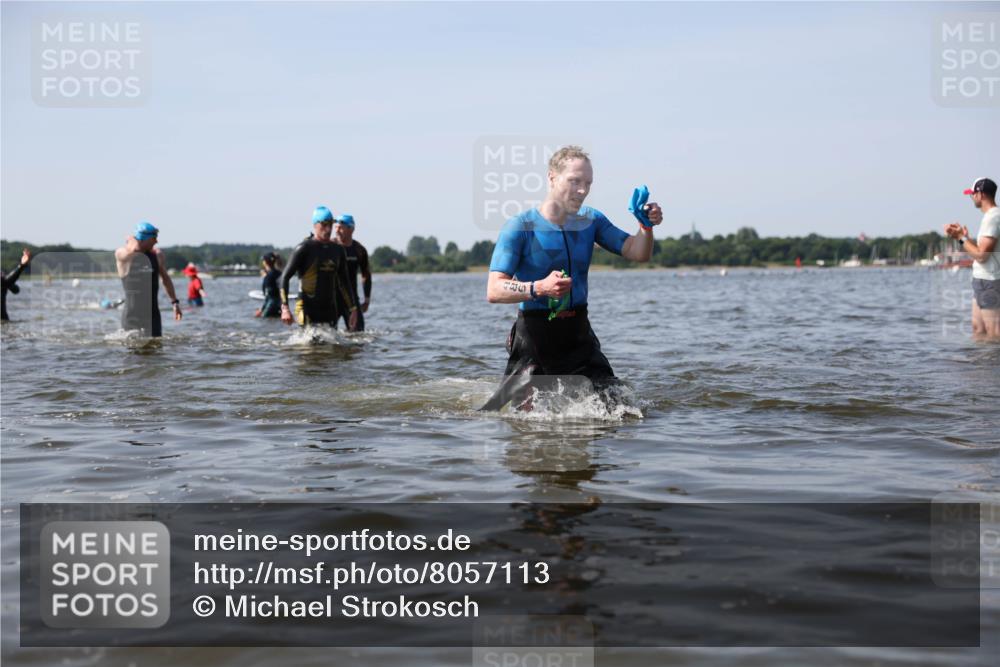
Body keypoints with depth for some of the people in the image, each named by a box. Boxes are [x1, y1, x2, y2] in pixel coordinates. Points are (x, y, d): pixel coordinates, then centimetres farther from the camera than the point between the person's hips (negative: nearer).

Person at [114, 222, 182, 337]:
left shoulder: (157, 255, 8)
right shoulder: (122, 254, -7)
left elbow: (165, 279, 18)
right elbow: (136, 248, -27)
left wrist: (175, 302, 18)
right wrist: (130, 240, -5)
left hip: (152, 313, 4)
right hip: (132, 313, -4)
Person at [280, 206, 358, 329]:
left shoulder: (338, 250, 12)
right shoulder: (304, 248, -5)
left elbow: (343, 283, 21)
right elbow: (285, 277, -7)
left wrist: (352, 309, 16)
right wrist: (285, 308, -15)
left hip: (330, 310, 6)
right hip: (307, 309, -6)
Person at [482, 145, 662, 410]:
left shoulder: (591, 220, 7)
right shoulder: (520, 227, -10)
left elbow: (637, 253, 3)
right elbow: (494, 291, -17)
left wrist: (646, 227, -17)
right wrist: (539, 288, -32)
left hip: (579, 334, 5)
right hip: (534, 338, -5)